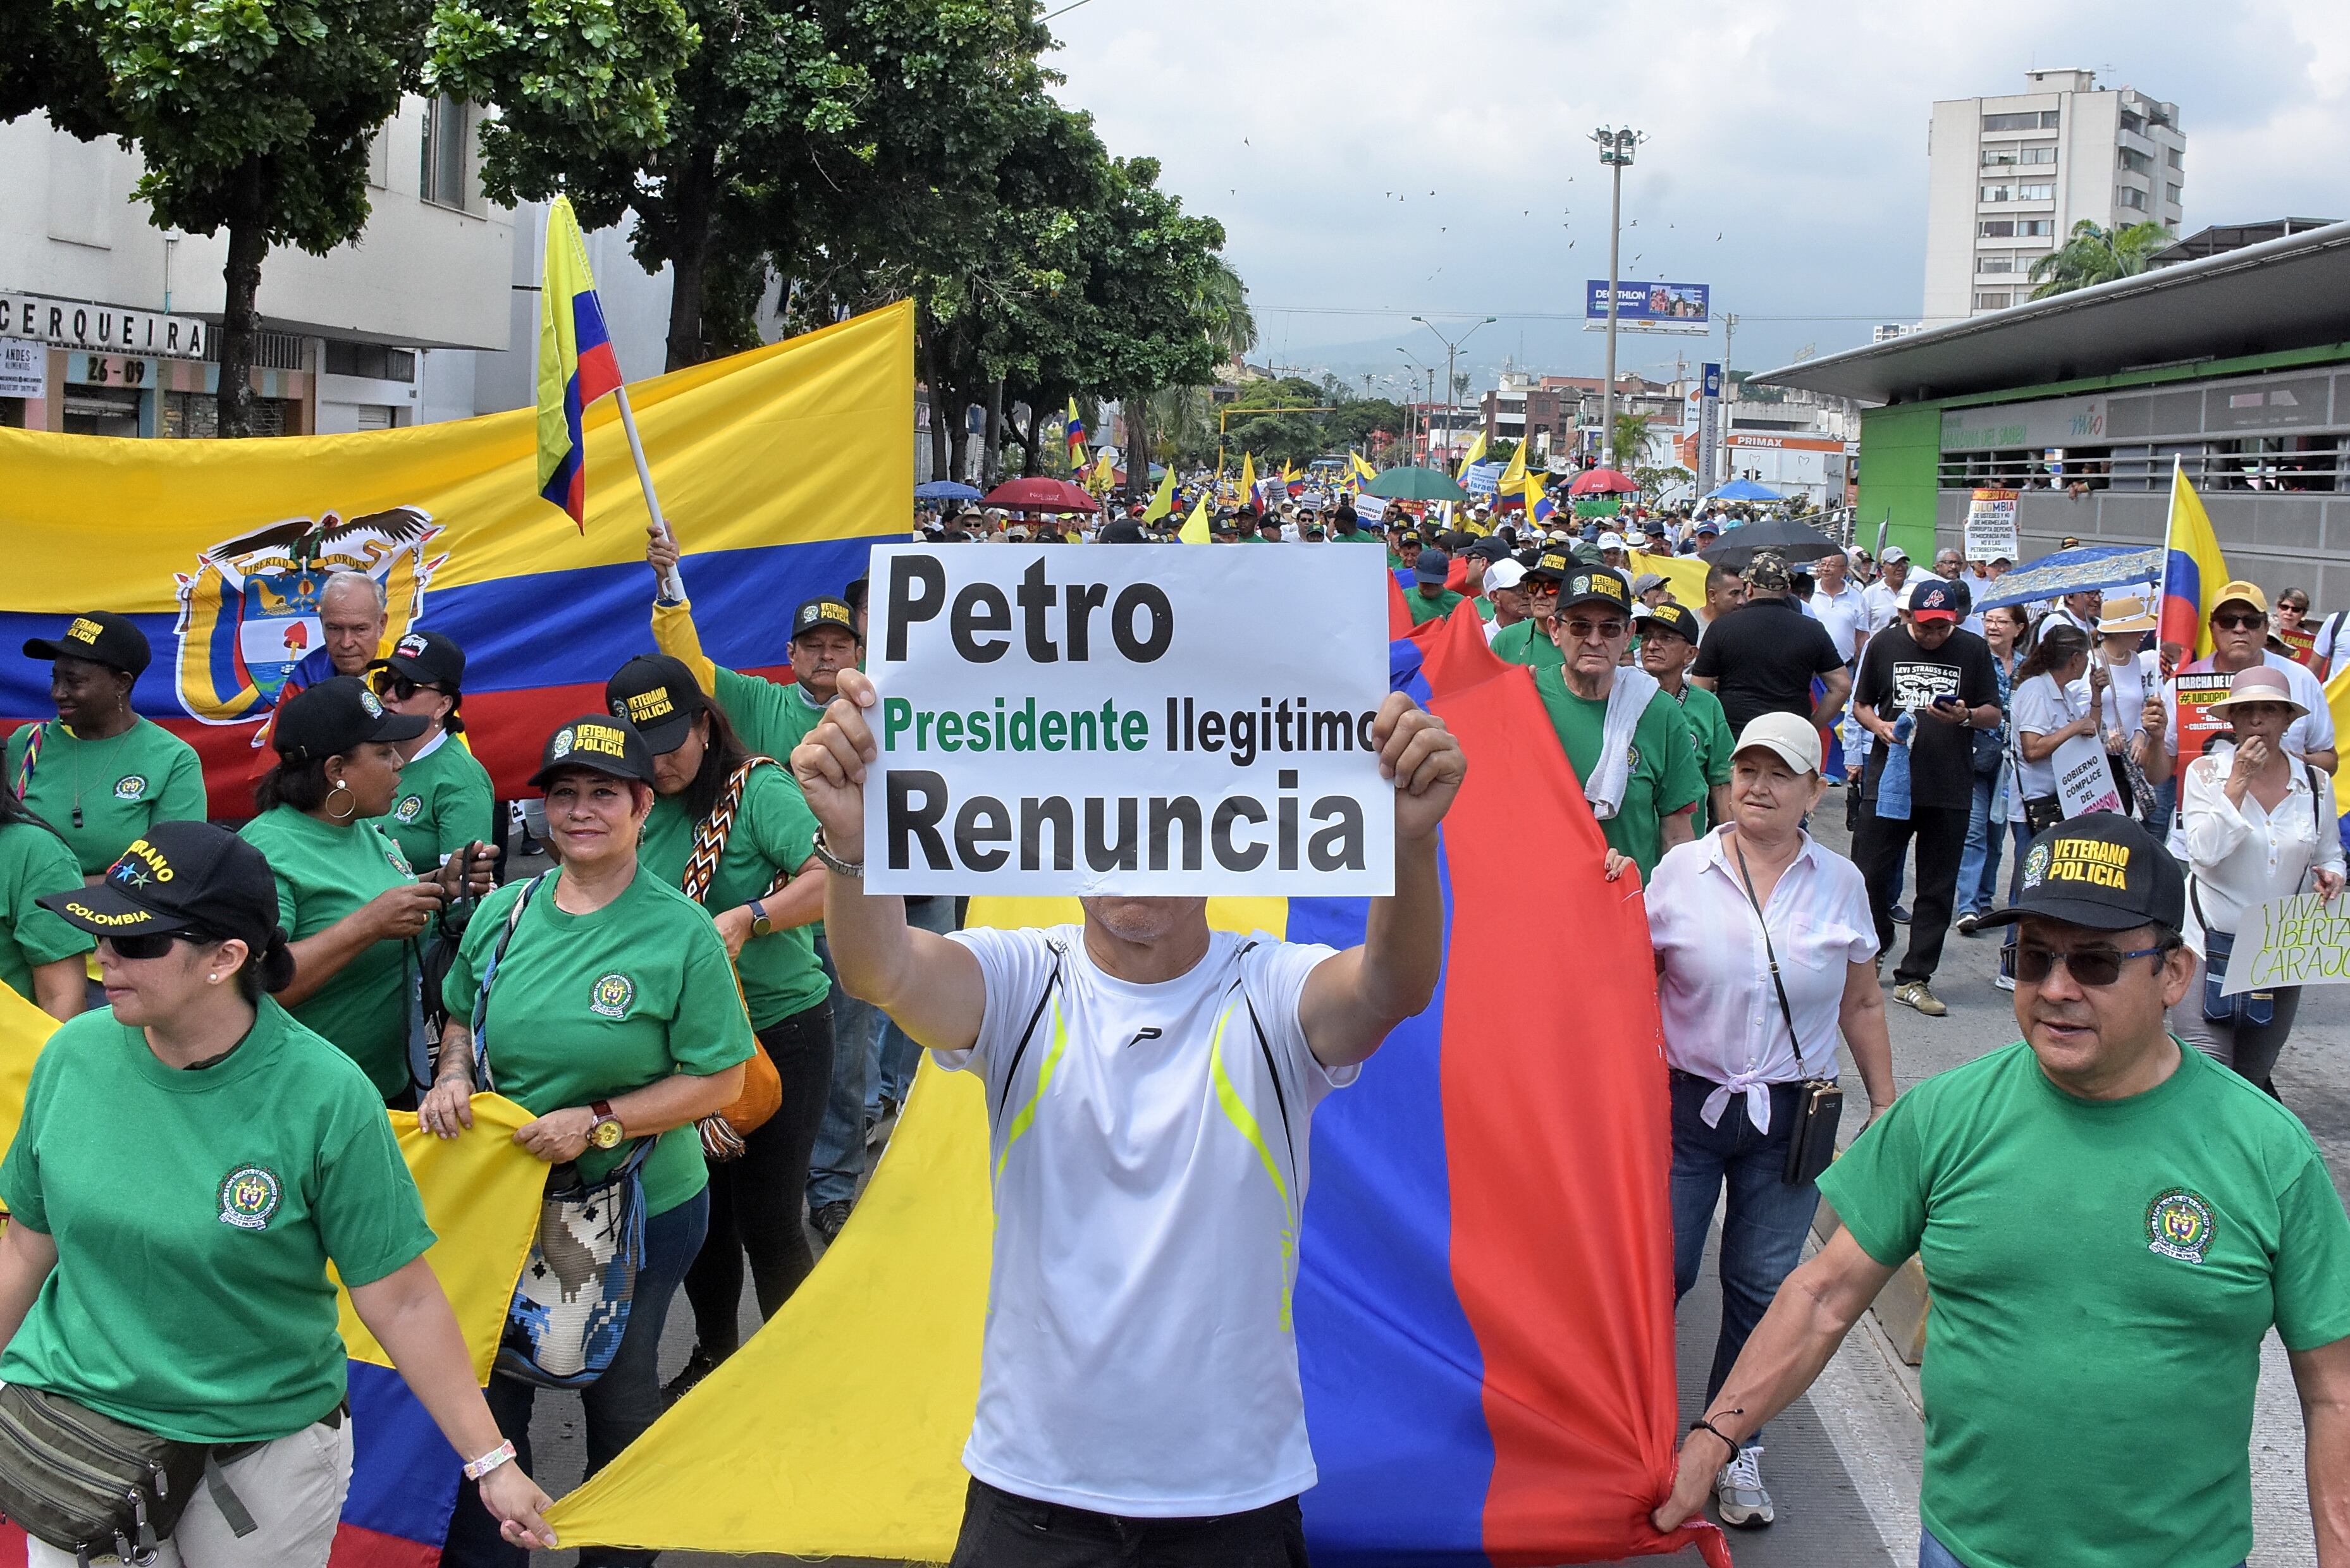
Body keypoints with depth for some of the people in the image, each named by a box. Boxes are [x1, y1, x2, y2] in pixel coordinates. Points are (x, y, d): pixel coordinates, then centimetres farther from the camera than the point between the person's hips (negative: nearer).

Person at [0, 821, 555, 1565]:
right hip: (72, 1415, 3)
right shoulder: (75, 1054, -8)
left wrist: (492, 1462, -13)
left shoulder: (325, 1097, -19)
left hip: (269, 1447, -3)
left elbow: (400, 1300, -14)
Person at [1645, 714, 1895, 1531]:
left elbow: (1861, 1005, 10)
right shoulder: (1682, 869, -3)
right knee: (1661, 1269, 0)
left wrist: (1886, 1103, 11)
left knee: (1762, 1284, 6)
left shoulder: (1841, 883, 2)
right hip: (1687, 1100, -1)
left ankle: (1737, 1448, 23)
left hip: (1790, 1113, 1)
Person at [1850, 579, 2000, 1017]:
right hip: (1888, 780, 0)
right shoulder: (1883, 645, 6)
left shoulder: (1974, 650, 5)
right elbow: (1861, 703, 14)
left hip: (1950, 788, 0)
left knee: (1936, 890, 4)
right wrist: (1878, 725, -8)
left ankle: (1913, 979, 12)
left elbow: (1994, 713, 7)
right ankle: (1873, 951, 25)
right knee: (1869, 877, -2)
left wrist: (1965, 716, -14)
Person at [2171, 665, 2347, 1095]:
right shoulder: (2206, 772, -6)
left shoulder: (2315, 785, 3)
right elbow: (2205, 851, -18)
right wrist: (2239, 782, -20)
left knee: (2251, 1080, 14)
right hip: (2211, 943, -3)